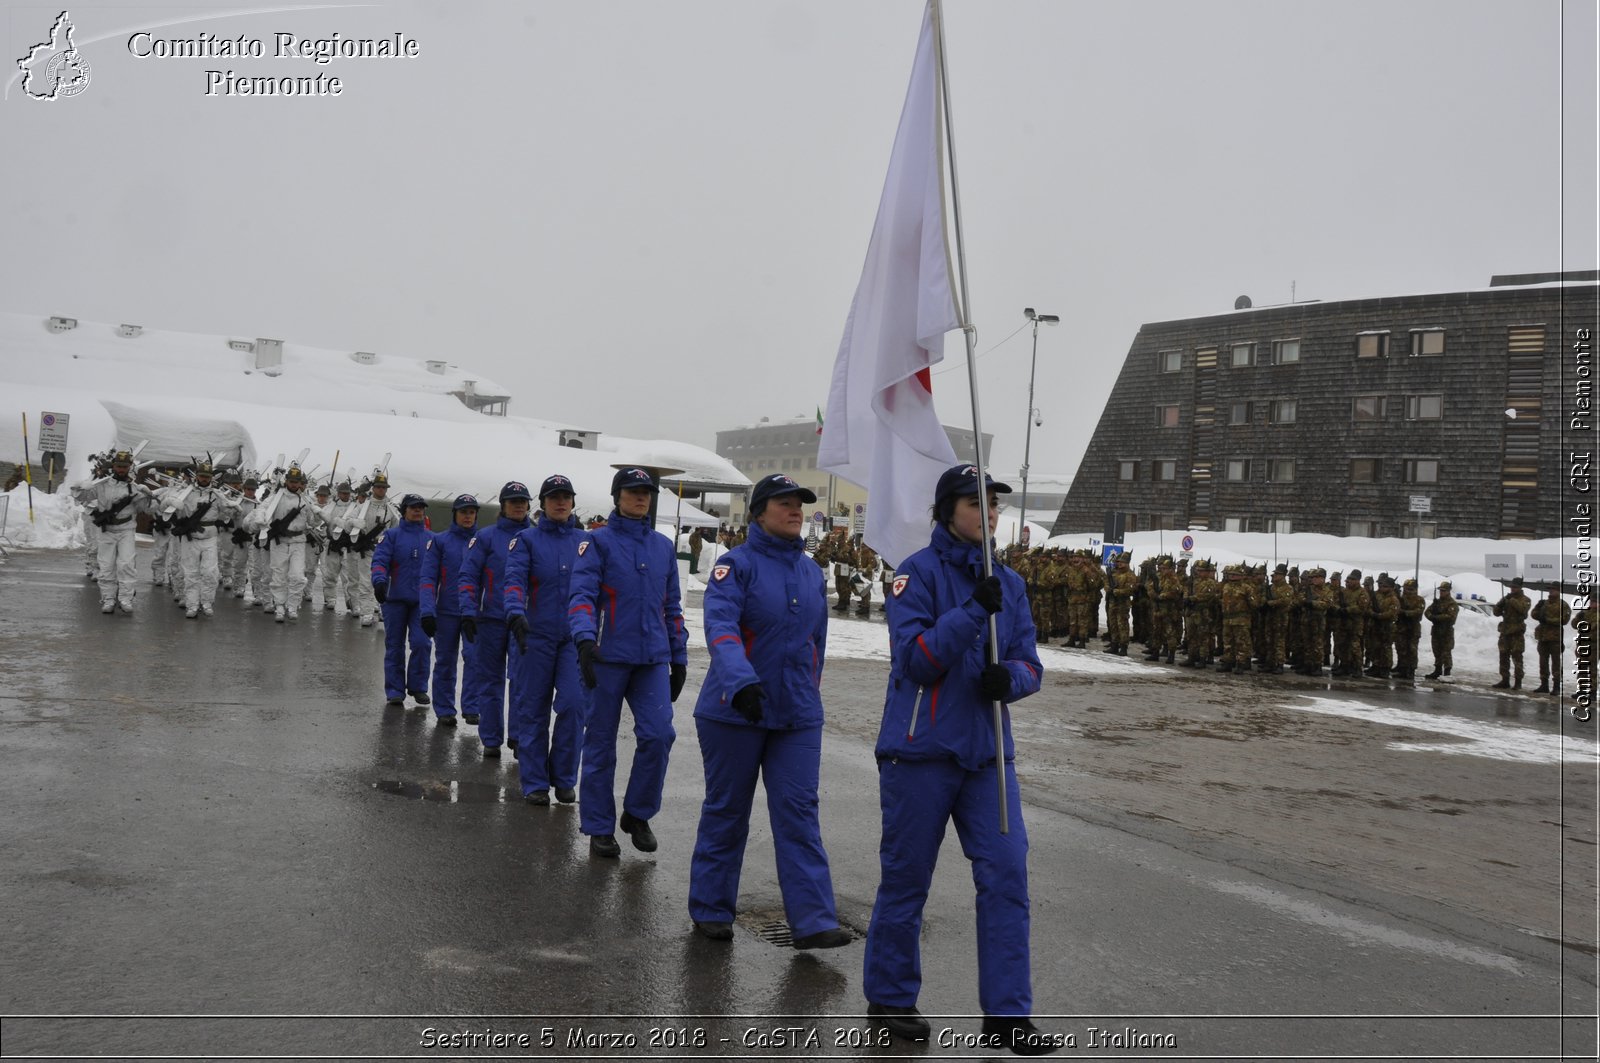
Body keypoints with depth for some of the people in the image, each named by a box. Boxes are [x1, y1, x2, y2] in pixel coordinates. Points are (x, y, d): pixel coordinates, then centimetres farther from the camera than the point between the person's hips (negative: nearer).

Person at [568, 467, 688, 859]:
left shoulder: (663, 547, 14)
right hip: (608, 656, -3)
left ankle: (637, 814, 11)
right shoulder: (598, 542, -1)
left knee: (658, 734, -9)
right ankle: (600, 828, 15)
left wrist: (678, 657, 17)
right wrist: (585, 638, -28)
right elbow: (581, 594, -11)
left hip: (653, 658, 4)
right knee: (601, 742, 4)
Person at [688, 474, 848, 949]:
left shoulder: (812, 573, 10)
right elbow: (720, 627, -23)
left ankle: (813, 920, -1)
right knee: (726, 811, 7)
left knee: (799, 812, -1)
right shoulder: (737, 564, -9)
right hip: (734, 711, -4)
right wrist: (742, 682, -38)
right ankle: (711, 909, 21)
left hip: (798, 715, 4)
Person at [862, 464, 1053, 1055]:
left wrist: (1010, 677, -14)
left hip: (987, 751, 5)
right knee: (907, 879, 6)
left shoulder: (1009, 583, 9)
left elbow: (1029, 663, 9)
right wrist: (973, 612, -25)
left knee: (1006, 874, 0)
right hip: (921, 749, -5)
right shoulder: (919, 572, -7)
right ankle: (890, 998, 24)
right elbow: (915, 659, -17)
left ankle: (1006, 1011, 9)